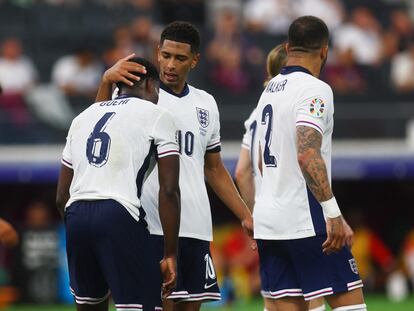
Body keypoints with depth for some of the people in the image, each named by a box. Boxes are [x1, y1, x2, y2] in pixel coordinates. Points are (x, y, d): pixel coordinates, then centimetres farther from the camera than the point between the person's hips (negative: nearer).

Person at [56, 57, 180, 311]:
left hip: (76, 215, 6)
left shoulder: (83, 117, 26)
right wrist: (170, 255, 1)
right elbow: (169, 191, -1)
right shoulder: (156, 115, 9)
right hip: (119, 216, -6)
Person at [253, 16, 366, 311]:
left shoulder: (269, 91, 15)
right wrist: (333, 213, -26)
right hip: (306, 220, -8)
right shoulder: (315, 90, -11)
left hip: (268, 220, 8)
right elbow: (307, 155, -24)